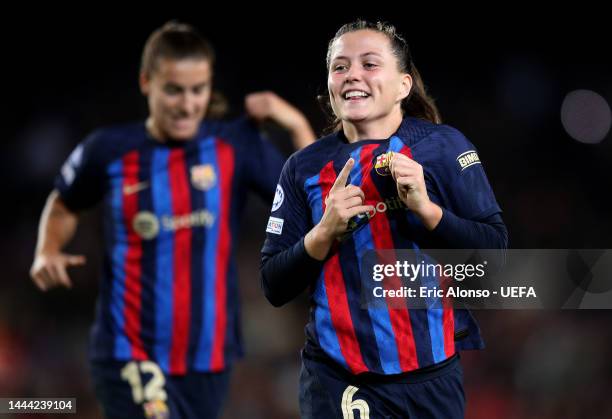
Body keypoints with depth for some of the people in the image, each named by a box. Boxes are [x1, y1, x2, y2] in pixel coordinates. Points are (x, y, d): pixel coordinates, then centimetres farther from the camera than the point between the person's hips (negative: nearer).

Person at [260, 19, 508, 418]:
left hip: (433, 376, 0)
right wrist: (326, 231, -14)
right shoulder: (304, 167, 3)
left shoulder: (444, 146, -3)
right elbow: (275, 288, 2)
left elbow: (495, 250, -5)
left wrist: (424, 207, -19)